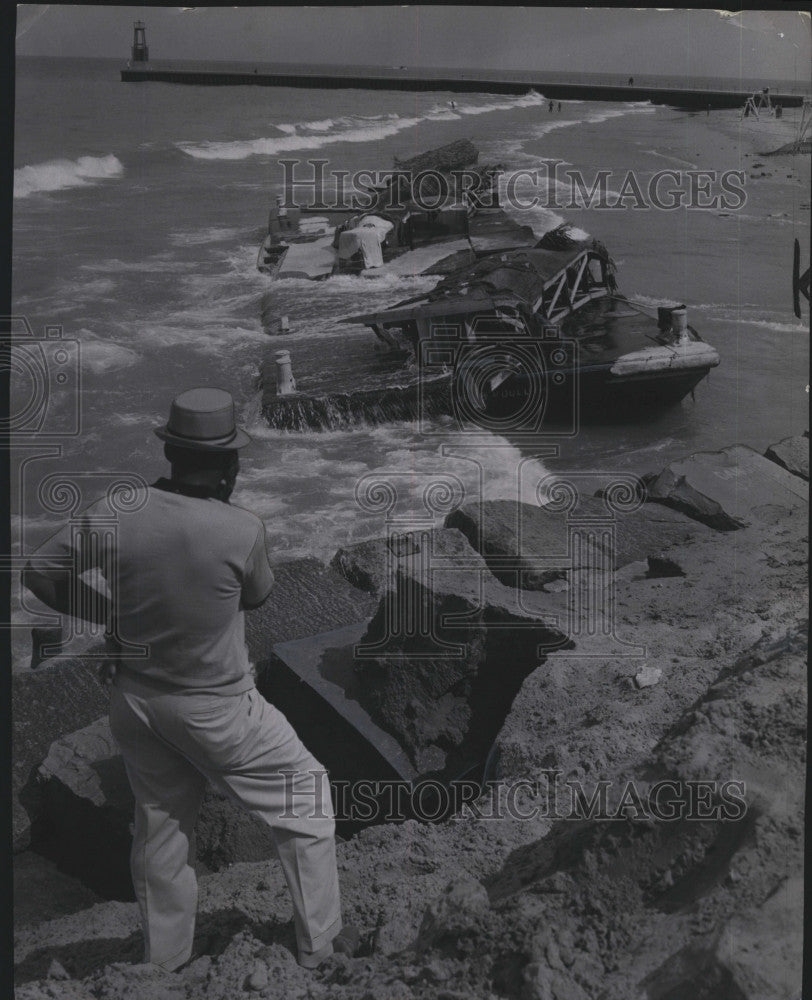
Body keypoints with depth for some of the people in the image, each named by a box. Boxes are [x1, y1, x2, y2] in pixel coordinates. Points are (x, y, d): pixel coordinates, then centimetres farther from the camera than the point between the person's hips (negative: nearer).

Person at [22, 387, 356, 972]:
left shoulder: (114, 516, -13)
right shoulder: (243, 531, -23)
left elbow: (40, 574, 0)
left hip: (136, 700, 5)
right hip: (216, 709, -4)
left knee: (160, 827, 22)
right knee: (305, 794, 16)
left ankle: (165, 962, 40)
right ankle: (320, 944, 26)